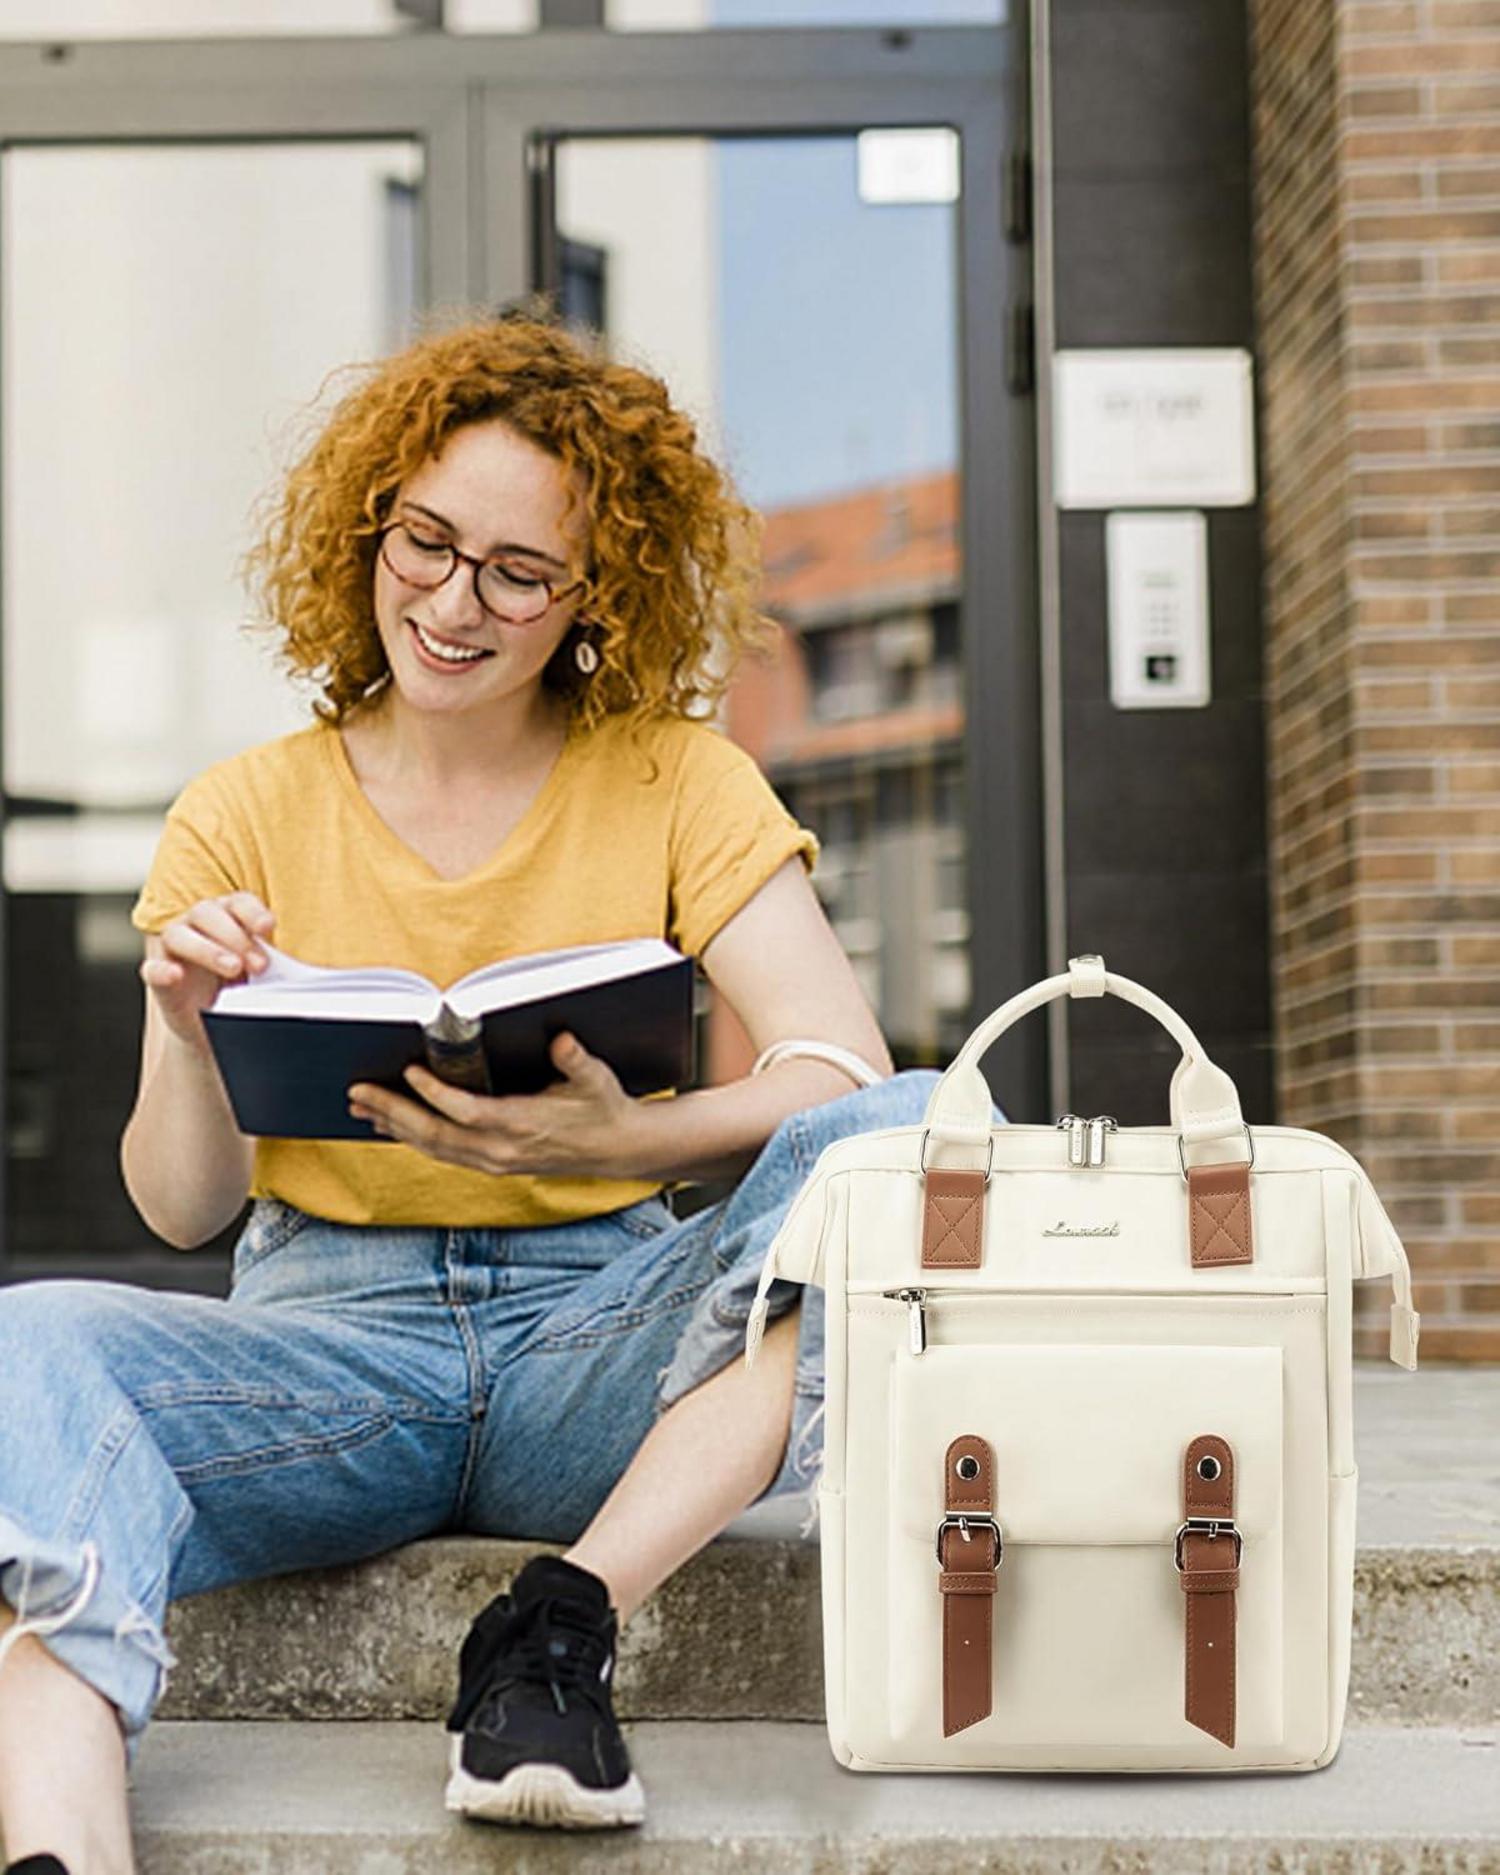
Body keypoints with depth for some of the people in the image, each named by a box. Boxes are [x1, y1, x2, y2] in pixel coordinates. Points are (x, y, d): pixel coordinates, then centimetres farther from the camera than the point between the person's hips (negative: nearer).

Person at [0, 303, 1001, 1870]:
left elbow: (842, 1067, -9)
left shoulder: (676, 784, 7)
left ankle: (563, 1621, -32)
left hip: (598, 1337, 0)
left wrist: (618, 1138, -28)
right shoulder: (245, 816, 8)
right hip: (327, 1337, 0)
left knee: (915, 1130, -27)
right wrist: (189, 1040, -18)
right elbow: (182, 1207, 5)